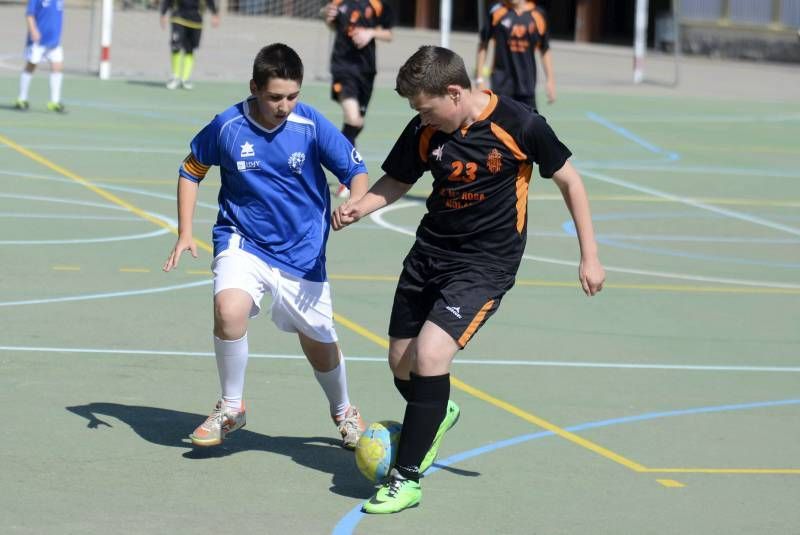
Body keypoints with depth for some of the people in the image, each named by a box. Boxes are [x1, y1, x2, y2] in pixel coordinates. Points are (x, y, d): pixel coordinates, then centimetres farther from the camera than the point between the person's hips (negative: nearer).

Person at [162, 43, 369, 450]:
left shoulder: (311, 126, -13)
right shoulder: (227, 126, -11)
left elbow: (355, 170, -6)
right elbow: (191, 170, 5)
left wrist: (355, 204, -29)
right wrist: (184, 233, 0)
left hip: (302, 252, 1)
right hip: (242, 242, -1)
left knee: (318, 343, 10)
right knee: (229, 309, -29)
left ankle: (343, 412, 42)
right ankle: (231, 408, -7)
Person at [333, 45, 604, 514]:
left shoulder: (518, 124, -17)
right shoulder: (424, 132, -5)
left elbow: (568, 180, -5)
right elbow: (398, 181, 12)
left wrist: (590, 257, -4)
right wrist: (360, 206, -9)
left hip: (486, 263, -6)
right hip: (431, 251, 6)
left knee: (430, 355, -21)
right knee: (402, 364, 11)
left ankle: (406, 479, -10)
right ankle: (437, 415, 47)